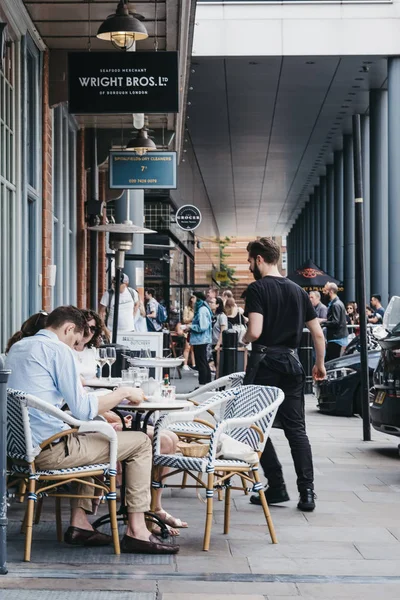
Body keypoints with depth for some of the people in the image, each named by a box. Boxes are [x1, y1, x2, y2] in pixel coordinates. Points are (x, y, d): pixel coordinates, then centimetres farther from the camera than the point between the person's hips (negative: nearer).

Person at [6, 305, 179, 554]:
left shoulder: (17, 348, 15)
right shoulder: (60, 351, -11)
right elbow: (83, 410, -14)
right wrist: (124, 393, -2)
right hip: (49, 450, -9)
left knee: (90, 436, 35)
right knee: (140, 442, 1)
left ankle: (79, 524, 24)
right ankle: (136, 531, 0)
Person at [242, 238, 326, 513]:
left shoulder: (257, 289, -8)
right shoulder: (298, 291, 10)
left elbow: (255, 332, -20)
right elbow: (318, 333, 10)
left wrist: (244, 339, 2)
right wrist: (320, 364, 22)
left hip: (264, 362, -5)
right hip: (291, 362, 5)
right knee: (296, 429, 6)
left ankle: (277, 487, 3)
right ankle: (307, 492, -2)